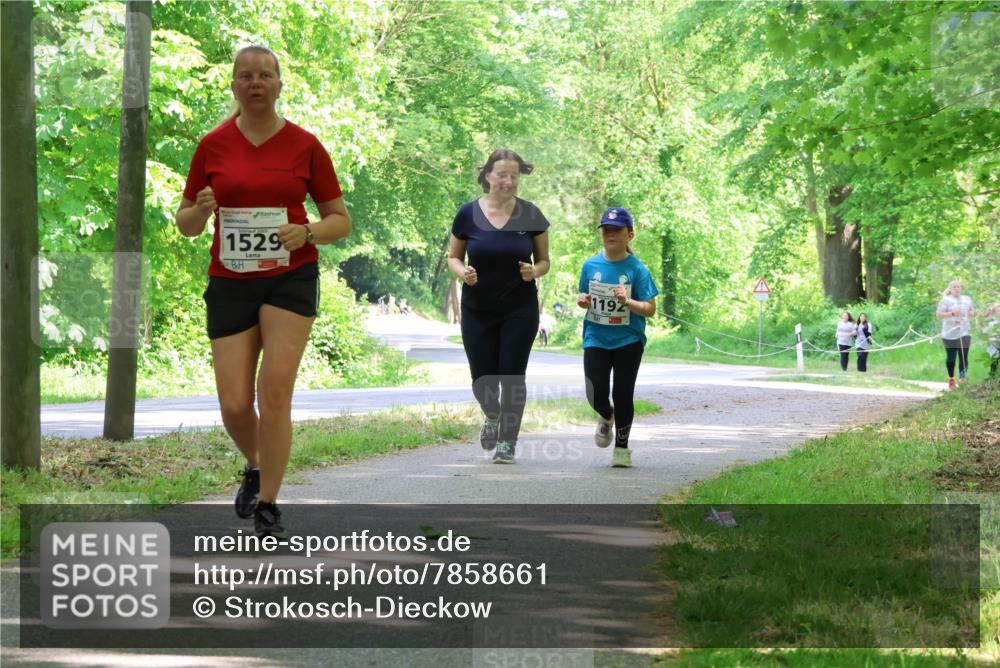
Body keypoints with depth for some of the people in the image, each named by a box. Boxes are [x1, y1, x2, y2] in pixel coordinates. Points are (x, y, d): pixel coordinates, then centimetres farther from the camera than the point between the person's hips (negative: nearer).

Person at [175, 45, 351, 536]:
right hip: (230, 283, 2)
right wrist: (200, 211, -13)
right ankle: (255, 468, 30)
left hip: (291, 278, -1)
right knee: (234, 406, -4)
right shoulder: (213, 145, 4)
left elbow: (340, 220, 6)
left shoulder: (305, 145, 1)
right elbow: (185, 224, 10)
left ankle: (267, 508, -4)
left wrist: (306, 232, -14)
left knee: (274, 391, -15)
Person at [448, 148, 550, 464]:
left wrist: (535, 271, -16)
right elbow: (453, 257, 6)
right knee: (482, 379, 3)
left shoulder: (530, 215, -3)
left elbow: (544, 261, 7)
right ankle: (492, 416, 36)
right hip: (478, 310, 1)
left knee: (512, 375, -3)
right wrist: (462, 272, -15)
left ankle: (507, 441, 10)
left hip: (520, 310, 0)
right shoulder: (468, 213, -4)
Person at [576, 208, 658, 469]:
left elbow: (650, 309, -9)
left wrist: (628, 302, -25)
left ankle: (622, 447, 19)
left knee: (623, 395, 0)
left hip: (628, 340, -2)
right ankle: (606, 418, 30)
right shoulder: (590, 266, 1)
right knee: (596, 395, -7)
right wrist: (582, 301, -9)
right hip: (596, 339, 2)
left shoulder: (636, 269, -9)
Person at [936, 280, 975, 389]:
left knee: (964, 357, -9)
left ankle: (962, 379, -9)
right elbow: (939, 315, -9)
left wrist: (972, 313, -1)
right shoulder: (946, 300, -2)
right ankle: (951, 379, 20)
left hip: (964, 333, 2)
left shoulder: (967, 299, 12)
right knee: (951, 358, 6)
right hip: (950, 334, -2)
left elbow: (973, 312, 23)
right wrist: (952, 313, -21)